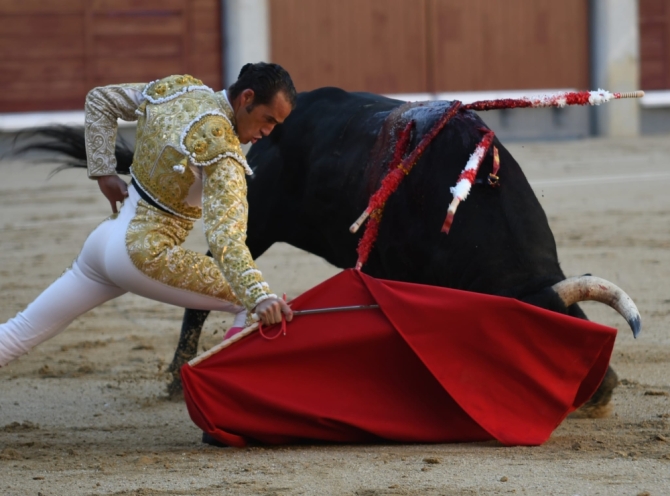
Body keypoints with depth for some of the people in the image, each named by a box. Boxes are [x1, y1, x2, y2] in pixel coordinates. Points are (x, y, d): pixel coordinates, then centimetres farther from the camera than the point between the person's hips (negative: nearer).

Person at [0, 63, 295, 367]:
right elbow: (224, 238, -32)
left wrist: (104, 173, 15)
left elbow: (99, 100, 14)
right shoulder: (221, 146, -21)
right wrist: (260, 297, -40)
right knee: (250, 302, -6)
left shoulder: (177, 90, 2)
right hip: (145, 256, -8)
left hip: (105, 239, 8)